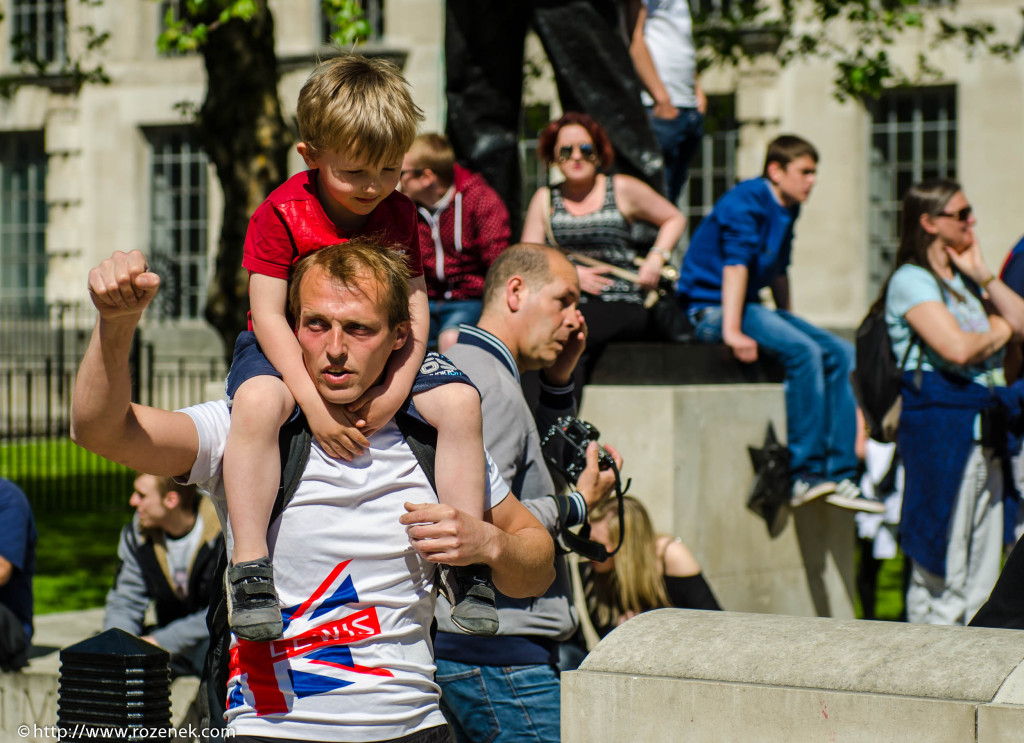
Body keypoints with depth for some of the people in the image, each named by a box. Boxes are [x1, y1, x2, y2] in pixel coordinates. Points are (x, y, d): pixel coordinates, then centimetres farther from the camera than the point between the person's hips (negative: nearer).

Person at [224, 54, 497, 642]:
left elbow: (415, 310, -5)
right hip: (290, 351, -4)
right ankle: (249, 561, -35)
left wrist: (395, 392, -22)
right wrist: (314, 403, -29)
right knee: (258, 402, -38)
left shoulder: (400, 215, -4)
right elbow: (269, 315, -19)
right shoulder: (282, 215, -17)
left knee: (460, 400, -18)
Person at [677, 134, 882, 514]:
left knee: (840, 353, -3)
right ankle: (805, 474, -29)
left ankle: (839, 474, -7)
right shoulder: (746, 201, -14)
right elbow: (735, 265, -24)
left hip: (749, 306, 10)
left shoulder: (786, 211, 15)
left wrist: (788, 320, 26)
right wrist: (732, 332, -31)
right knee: (803, 351, -29)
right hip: (710, 309, -10)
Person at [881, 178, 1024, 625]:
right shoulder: (911, 280, -8)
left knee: (982, 570, 8)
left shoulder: (964, 280, 19)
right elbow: (957, 348, -20)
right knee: (942, 569, -6)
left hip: (984, 426, 9)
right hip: (939, 423, -9)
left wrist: (982, 274, 6)